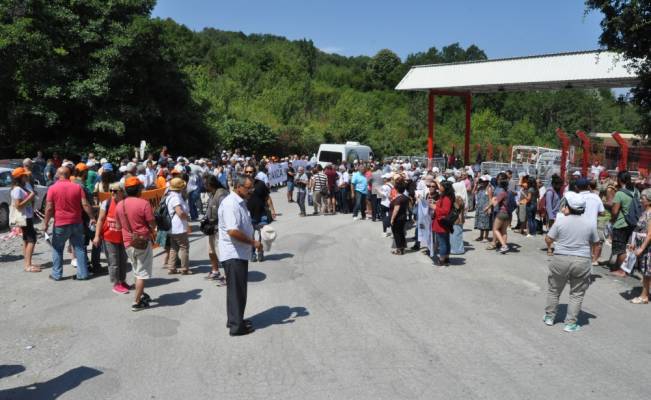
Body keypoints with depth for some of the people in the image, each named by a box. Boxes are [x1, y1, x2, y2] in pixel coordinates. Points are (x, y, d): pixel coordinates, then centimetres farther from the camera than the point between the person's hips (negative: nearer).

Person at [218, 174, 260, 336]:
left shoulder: (240, 202, 12)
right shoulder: (230, 204, -20)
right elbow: (232, 231, -29)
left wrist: (251, 241, 14)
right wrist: (253, 242, -20)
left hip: (241, 253, 10)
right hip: (233, 254, -10)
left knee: (239, 289, 18)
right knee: (236, 290, -1)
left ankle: (235, 320, 31)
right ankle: (237, 326, 9)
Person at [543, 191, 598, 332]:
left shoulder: (560, 222, -8)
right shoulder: (590, 224, -1)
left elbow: (548, 239, -3)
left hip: (561, 260, -1)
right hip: (582, 261, 1)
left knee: (554, 290, 17)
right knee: (577, 294, 12)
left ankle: (549, 316, 27)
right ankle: (570, 323, 13)